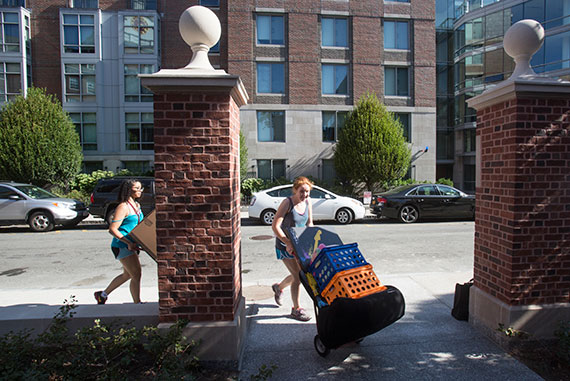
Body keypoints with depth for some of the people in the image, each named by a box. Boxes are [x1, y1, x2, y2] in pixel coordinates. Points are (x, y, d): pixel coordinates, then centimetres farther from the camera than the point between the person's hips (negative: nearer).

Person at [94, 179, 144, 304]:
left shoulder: (136, 205, 11)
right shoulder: (123, 207, -16)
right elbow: (112, 229, -20)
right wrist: (129, 243, -25)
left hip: (130, 246, 10)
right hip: (122, 246, -10)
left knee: (127, 274, 21)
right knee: (136, 275, -7)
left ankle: (103, 294, 39)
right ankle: (137, 304, 5)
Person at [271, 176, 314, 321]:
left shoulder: (307, 202, -2)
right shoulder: (287, 202, -21)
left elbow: (309, 223, 8)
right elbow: (275, 226, -25)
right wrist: (288, 243, -31)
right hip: (284, 244, -7)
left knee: (301, 273, 15)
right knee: (297, 275, -6)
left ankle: (279, 287, 42)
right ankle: (296, 309, 13)